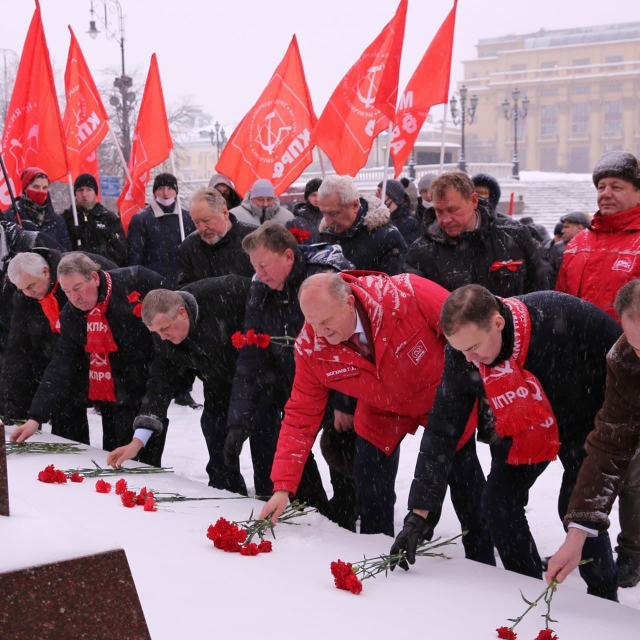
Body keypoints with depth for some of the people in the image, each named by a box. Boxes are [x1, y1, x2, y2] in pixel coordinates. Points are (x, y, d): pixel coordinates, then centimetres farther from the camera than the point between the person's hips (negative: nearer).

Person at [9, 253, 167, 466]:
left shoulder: (137, 280, -13)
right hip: (113, 403, 4)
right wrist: (35, 418, -11)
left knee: (148, 464, 1)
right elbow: (60, 369, -2)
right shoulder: (70, 317, 0)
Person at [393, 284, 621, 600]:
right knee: (497, 503, -4)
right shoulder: (460, 358, -25)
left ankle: (604, 601, 9)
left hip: (583, 424, -4)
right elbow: (440, 433, -20)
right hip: (520, 432, 4)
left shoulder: (564, 315, -38)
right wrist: (417, 515, -23)